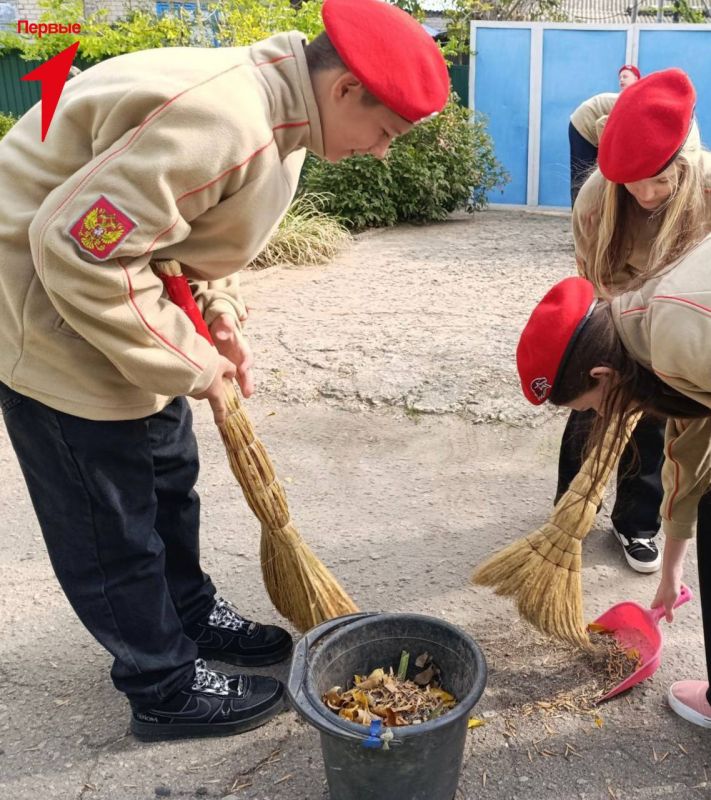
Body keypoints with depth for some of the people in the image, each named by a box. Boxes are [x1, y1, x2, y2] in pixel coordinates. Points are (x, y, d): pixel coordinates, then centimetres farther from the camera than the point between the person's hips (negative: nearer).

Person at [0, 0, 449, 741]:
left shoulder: (276, 109, 2)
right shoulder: (216, 119, -31)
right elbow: (79, 248, -30)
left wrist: (218, 318, 1)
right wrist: (188, 363, -21)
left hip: (114, 279, 10)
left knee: (168, 472, 19)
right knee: (108, 512, 4)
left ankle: (190, 613, 40)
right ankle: (165, 687, 21)